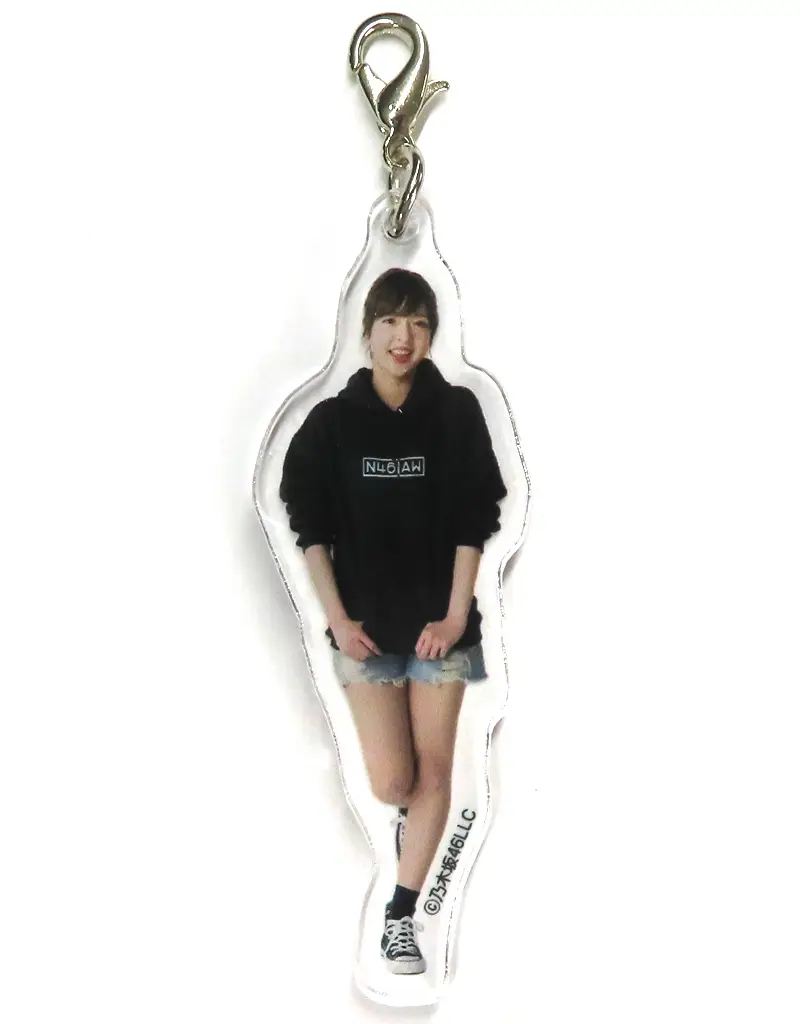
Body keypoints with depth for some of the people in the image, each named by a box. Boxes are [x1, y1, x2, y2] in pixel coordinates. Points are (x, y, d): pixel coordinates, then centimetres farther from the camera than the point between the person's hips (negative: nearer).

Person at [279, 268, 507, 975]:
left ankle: (402, 916, 19)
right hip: (366, 625, 0)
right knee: (390, 781, 0)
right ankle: (411, 815, 38)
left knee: (433, 772, 3)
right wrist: (337, 619, -6)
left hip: (440, 622, 0)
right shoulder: (332, 420, -2)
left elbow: (474, 524, -3)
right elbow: (311, 527, 0)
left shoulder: (457, 412, -3)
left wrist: (455, 614, -10)